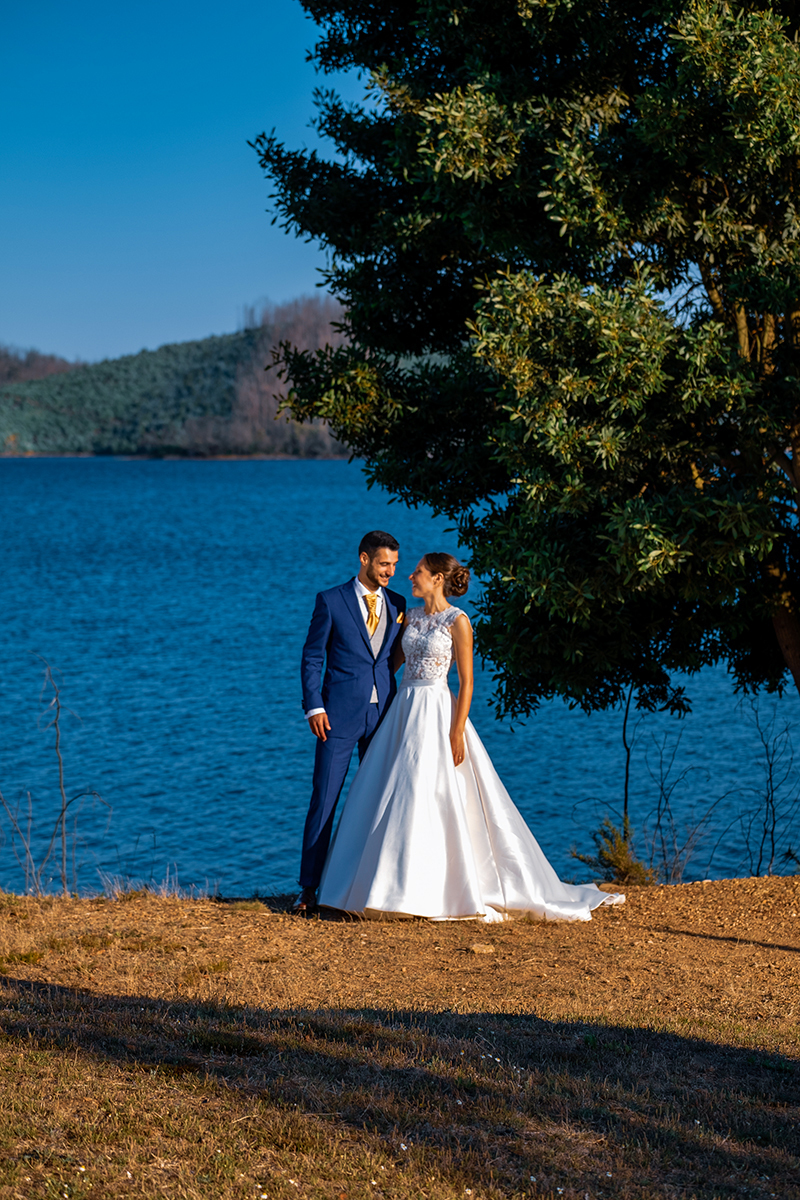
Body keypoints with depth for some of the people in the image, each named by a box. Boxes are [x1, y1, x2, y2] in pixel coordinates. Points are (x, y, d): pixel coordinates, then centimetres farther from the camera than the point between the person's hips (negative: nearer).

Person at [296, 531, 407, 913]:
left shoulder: (397, 604, 10)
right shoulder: (331, 601, -1)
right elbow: (312, 657, 0)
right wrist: (313, 707, -10)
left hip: (383, 714, 4)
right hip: (339, 715, -4)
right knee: (324, 799, -3)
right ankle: (309, 888, 2)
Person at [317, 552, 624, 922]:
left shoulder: (457, 621, -8)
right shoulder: (410, 617, 12)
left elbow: (466, 682, -11)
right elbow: (391, 662, 21)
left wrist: (457, 732, -16)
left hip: (436, 712, -7)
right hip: (403, 711, 7)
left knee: (426, 799, -9)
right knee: (390, 800, 5)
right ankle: (401, 887, 13)